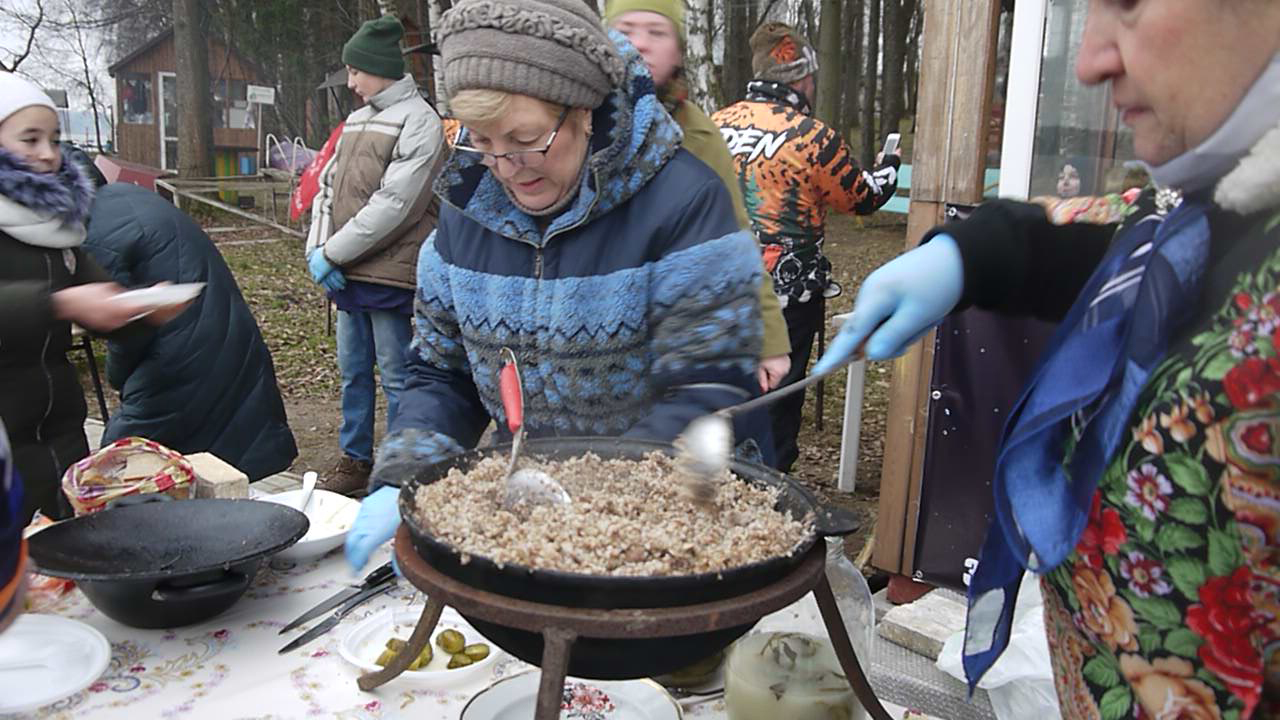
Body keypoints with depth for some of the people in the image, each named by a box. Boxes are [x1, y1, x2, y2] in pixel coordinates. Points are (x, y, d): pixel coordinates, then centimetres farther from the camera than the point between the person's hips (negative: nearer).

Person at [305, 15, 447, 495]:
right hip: (347, 274, 8)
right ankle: (355, 459, 28)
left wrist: (332, 253, -13)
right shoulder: (356, 120, 16)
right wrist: (316, 249, 1)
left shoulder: (418, 121, -10)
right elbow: (328, 186, 17)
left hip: (389, 276, -8)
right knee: (353, 371, 15)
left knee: (395, 377, 1)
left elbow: (394, 205, -18)